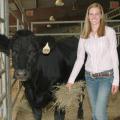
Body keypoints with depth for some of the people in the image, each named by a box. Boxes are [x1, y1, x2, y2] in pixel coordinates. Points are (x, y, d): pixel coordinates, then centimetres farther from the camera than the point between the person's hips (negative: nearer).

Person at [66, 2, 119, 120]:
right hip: (89, 77, 4)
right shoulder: (84, 35, 6)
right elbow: (79, 59, 8)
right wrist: (71, 79, 4)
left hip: (106, 76, -4)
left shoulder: (109, 31, -3)